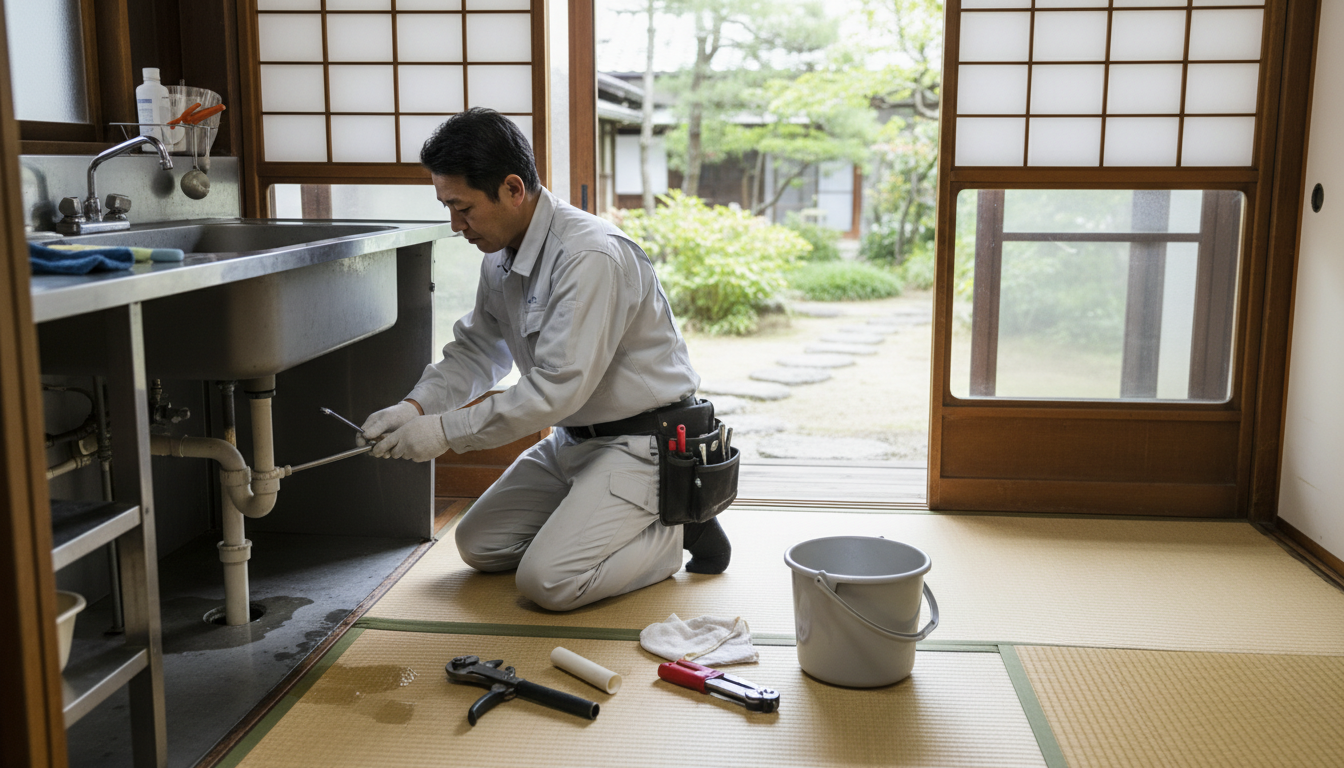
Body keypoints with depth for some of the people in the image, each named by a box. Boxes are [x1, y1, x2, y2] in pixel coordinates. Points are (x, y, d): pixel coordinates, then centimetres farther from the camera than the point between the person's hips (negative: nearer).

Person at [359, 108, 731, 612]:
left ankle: (679, 527, 1)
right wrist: (415, 407, -5)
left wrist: (445, 431, -25)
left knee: (548, 581, -20)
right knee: (478, 546, 9)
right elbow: (476, 348, 13)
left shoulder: (590, 257, -27)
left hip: (639, 442, -9)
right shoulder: (500, 254, 3)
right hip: (573, 437, 9)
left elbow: (557, 389, -30)